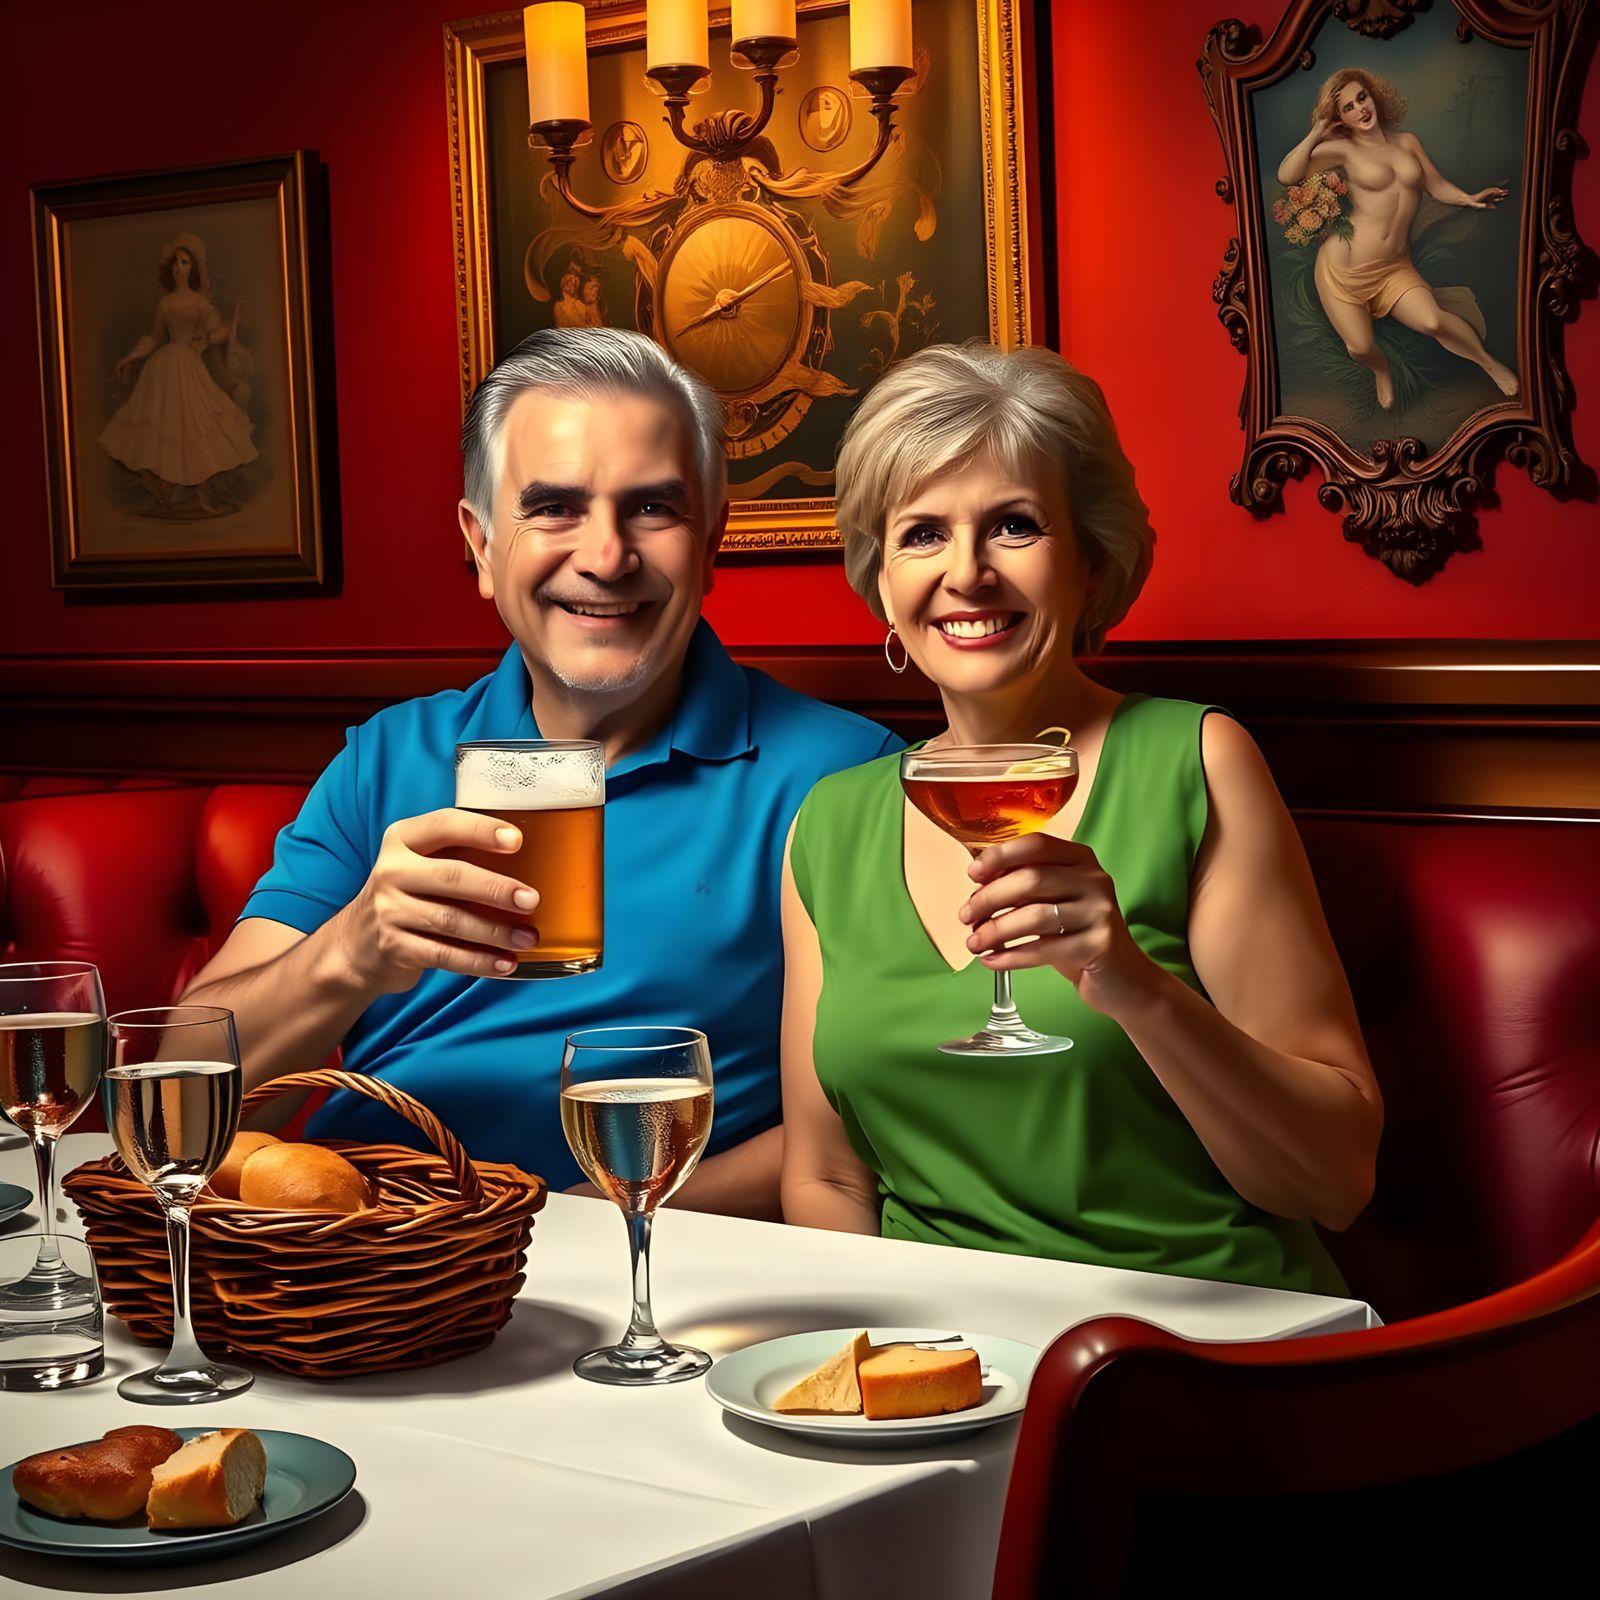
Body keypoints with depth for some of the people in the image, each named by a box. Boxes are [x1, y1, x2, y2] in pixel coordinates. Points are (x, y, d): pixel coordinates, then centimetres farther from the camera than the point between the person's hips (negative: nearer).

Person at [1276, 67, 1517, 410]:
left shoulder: (1407, 141, 9)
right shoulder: (1343, 148, -4)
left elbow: (1437, 186, 13)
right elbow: (1286, 175, -15)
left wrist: (1469, 199, -5)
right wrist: (1316, 134, -14)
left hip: (1394, 268, 2)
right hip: (1344, 266, -2)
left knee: (1432, 321, -20)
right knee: (1360, 348, -3)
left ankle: (1489, 362, 6)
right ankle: (1382, 370, 37)